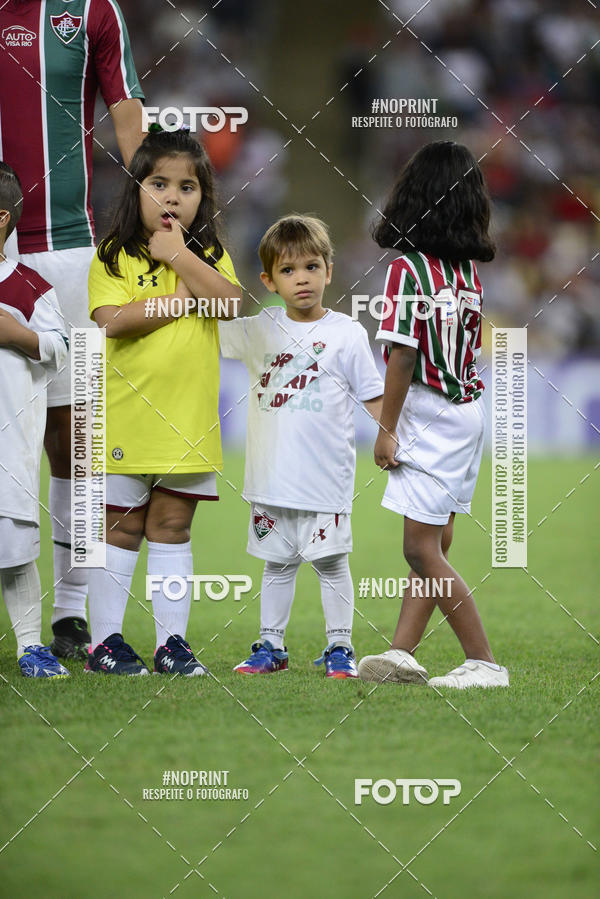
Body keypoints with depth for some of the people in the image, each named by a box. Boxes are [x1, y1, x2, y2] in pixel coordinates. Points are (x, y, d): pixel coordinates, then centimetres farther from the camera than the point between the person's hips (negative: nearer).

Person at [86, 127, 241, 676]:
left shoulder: (209, 257, 8)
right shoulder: (114, 257, -3)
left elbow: (231, 301, -11)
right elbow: (110, 318, -18)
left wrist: (180, 255, -14)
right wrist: (179, 301, -13)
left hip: (190, 418, 3)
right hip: (127, 417, -3)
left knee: (172, 528, 8)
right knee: (121, 528, 3)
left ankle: (172, 641, 12)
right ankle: (104, 640, 9)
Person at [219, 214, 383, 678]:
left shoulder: (347, 334, -2)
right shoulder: (260, 331, 6)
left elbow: (373, 397, 3)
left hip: (326, 478, -3)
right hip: (272, 478, 3)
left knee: (331, 562, 1)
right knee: (277, 562, 11)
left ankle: (339, 648, 9)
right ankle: (270, 646, 18)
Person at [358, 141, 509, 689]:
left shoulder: (407, 268, -14)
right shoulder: (470, 271, 6)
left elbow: (404, 355, -18)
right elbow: (471, 347, 11)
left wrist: (386, 428, -11)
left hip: (430, 413, -8)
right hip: (468, 406, 8)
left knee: (424, 550, -6)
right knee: (431, 545, 11)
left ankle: (485, 663, -7)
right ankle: (403, 653, 13)